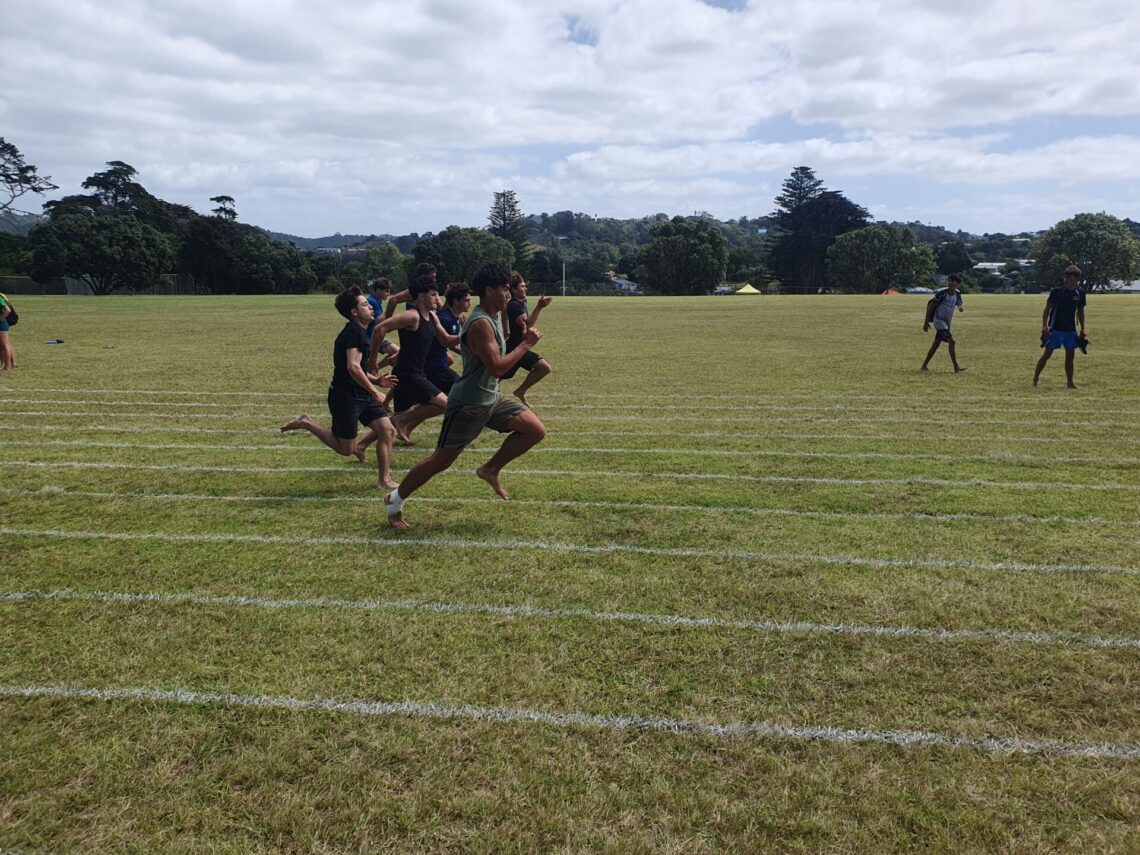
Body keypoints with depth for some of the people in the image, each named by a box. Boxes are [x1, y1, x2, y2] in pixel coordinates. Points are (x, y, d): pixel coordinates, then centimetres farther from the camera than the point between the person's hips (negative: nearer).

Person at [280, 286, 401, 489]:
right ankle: (307, 424, 14)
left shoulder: (358, 332, 16)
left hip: (361, 395, 10)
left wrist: (377, 380, 14)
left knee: (387, 430, -1)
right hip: (345, 397, -9)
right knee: (345, 449, 0)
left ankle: (385, 480, 4)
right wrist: (374, 392, -22)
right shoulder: (353, 332, -16)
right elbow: (353, 367, -27)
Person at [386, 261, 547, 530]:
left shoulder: (493, 318, 8)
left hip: (490, 399, 9)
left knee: (536, 431, -1)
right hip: (468, 404, -9)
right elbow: (496, 367, -29)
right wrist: (526, 345, -22)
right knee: (440, 461, 2)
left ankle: (491, 470, 14)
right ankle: (394, 501, 21)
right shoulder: (481, 324, -24)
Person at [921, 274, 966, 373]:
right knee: (951, 341, -17)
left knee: (936, 343, 11)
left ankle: (925, 365, 21)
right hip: (939, 320, -7)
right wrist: (926, 322, -9)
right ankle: (956, 367, -17)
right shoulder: (942, 293, -17)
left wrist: (960, 307, -12)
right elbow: (930, 306, -11)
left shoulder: (957, 294, 0)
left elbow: (959, 304, 15)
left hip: (947, 322, 7)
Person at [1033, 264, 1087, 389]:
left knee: (1070, 355, 6)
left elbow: (1080, 311, 13)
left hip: (1071, 329, 4)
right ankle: (1035, 379, 4)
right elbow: (1047, 309, -5)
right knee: (1047, 354, -4)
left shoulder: (1080, 293, 2)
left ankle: (1070, 382, 13)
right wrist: (1044, 326, -14)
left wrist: (1083, 329, 10)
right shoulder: (1056, 291, -9)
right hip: (1055, 328, -4)